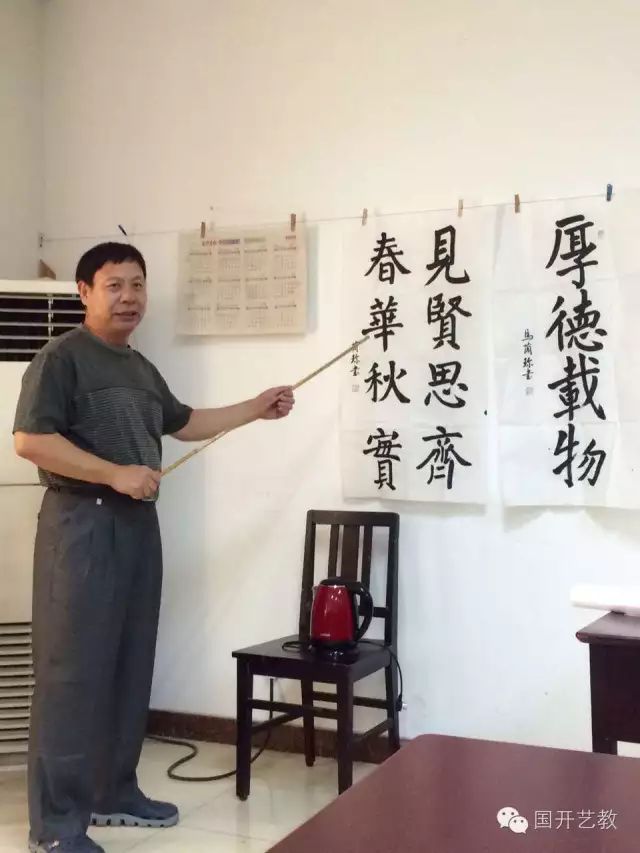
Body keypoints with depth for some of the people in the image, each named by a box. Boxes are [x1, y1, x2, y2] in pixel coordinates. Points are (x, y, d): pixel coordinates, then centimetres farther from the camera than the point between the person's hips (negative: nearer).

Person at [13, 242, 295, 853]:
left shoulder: (140, 367, 17)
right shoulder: (62, 357, -9)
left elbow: (183, 422, 28)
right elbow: (30, 440, -18)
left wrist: (255, 409, 24)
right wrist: (115, 473, -21)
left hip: (137, 524, 9)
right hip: (82, 524, -8)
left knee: (130, 664, 12)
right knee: (73, 670, -6)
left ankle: (114, 793, 25)